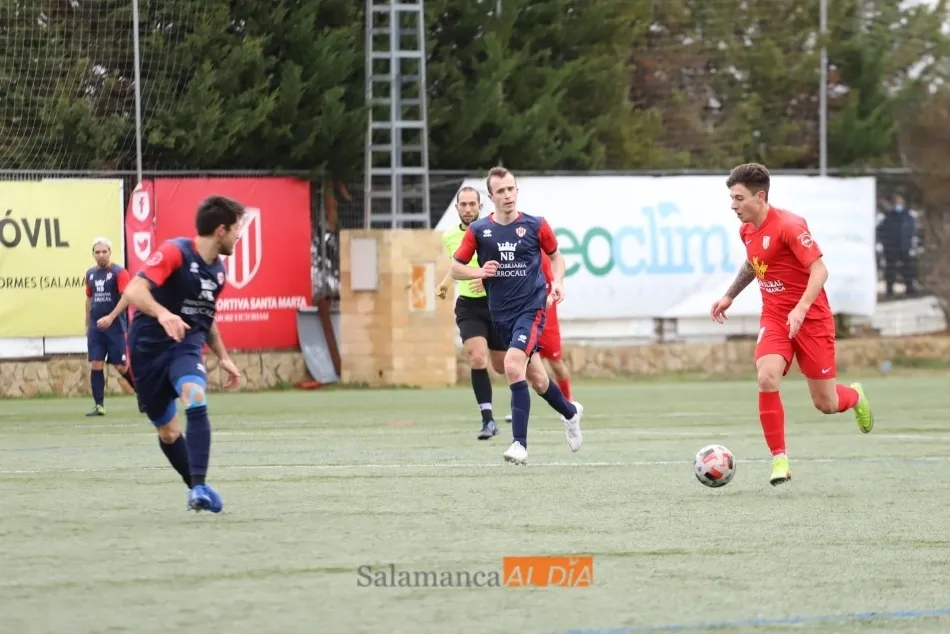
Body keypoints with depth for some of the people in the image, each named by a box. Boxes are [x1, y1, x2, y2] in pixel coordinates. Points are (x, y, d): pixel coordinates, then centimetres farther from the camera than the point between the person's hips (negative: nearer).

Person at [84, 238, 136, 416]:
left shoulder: (119, 272, -7)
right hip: (95, 327, 5)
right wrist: (87, 324, 20)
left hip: (115, 326, -5)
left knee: (121, 366, -3)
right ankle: (99, 406, 1)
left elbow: (126, 298, -17)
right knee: (96, 365, -3)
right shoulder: (90, 274, 11)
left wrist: (111, 317, -27)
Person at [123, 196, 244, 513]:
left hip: (186, 346, 4)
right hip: (150, 348, -4)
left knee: (196, 399, -27)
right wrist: (163, 314, -45)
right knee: (168, 431, 6)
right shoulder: (174, 252, -15)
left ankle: (199, 489, -30)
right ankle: (196, 488, 28)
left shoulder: (217, 270, 8)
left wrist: (223, 357, 24)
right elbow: (134, 291, -28)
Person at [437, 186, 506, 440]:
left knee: (502, 366, 7)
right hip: (468, 307, 2)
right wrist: (445, 282, 11)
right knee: (477, 358, -20)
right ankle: (487, 419, -16)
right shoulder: (449, 236, 4)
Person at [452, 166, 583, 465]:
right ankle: (570, 412, 45)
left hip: (531, 308, -4)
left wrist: (557, 282, -4)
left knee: (513, 365, -24)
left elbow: (556, 255, 14)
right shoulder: (478, 230, 0)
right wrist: (479, 272, -13)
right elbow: (456, 268, 6)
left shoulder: (535, 226, -3)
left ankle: (520, 444, -20)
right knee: (537, 378, 14)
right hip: (501, 314, 4)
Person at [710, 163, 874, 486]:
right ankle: (779, 460, -15)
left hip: (811, 318, -5)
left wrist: (801, 308, -37)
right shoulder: (747, 230, 5)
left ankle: (855, 396, 41)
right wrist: (729, 296, 23)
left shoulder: (788, 226, -19)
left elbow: (819, 269, -25)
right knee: (767, 378, -23)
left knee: (826, 404, 2)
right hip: (774, 317, 5)